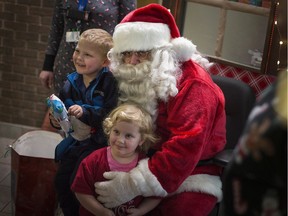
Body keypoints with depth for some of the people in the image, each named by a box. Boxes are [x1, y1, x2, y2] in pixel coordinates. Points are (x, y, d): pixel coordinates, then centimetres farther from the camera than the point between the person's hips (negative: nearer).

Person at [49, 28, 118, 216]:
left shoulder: (109, 82, -18)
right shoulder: (71, 83, 2)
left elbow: (111, 114, -26)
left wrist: (85, 112, -32)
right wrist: (56, 120, -8)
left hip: (98, 141, -7)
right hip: (75, 139, 7)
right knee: (61, 181, 6)